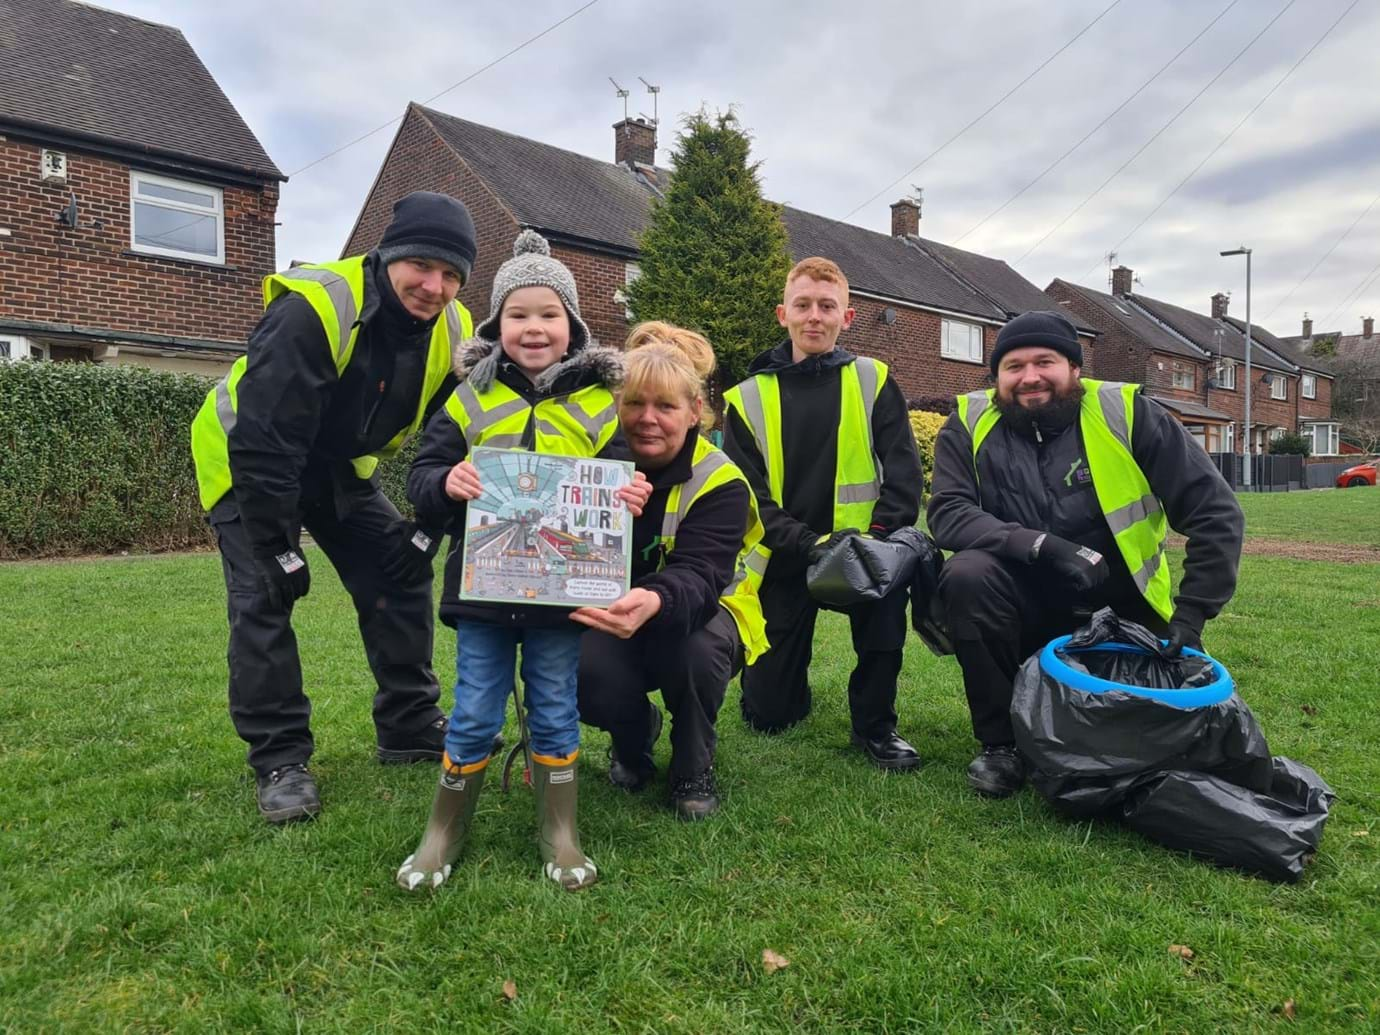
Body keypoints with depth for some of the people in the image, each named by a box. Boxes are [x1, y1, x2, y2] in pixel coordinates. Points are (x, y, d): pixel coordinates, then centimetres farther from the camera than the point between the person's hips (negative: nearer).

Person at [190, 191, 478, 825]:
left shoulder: (454, 334, -15)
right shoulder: (312, 311, -34)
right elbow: (262, 444, -33)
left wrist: (429, 529, -5)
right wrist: (278, 550, -27)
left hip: (339, 466, 6)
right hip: (247, 460, -5)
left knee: (400, 571, -1)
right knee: (263, 596, -16)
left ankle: (411, 730, 12)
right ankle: (279, 760, -3)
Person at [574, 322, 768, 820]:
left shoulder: (719, 482, -21)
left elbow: (698, 577, -37)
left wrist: (655, 603, -60)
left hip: (697, 615, -2)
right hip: (609, 618, 2)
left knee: (696, 649, -37)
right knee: (587, 672, -30)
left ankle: (694, 769, -5)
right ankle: (633, 735, 9)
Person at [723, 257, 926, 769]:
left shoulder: (873, 382, 1)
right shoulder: (748, 398, 0)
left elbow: (904, 476, -6)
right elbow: (748, 496, -8)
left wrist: (874, 542, -22)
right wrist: (810, 545, -22)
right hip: (783, 559, 0)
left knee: (892, 569, -35)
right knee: (768, 713, -1)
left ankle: (874, 721, -11)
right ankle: (788, 678, 38)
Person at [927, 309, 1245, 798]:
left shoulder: (1127, 415, -8)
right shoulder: (971, 424, -6)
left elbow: (1215, 514, -7)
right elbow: (947, 514, -18)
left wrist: (1190, 616, -14)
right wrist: (1041, 546, -31)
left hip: (1121, 615, 1)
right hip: (1025, 612, -1)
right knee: (967, 574, -30)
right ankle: (1000, 743, -13)